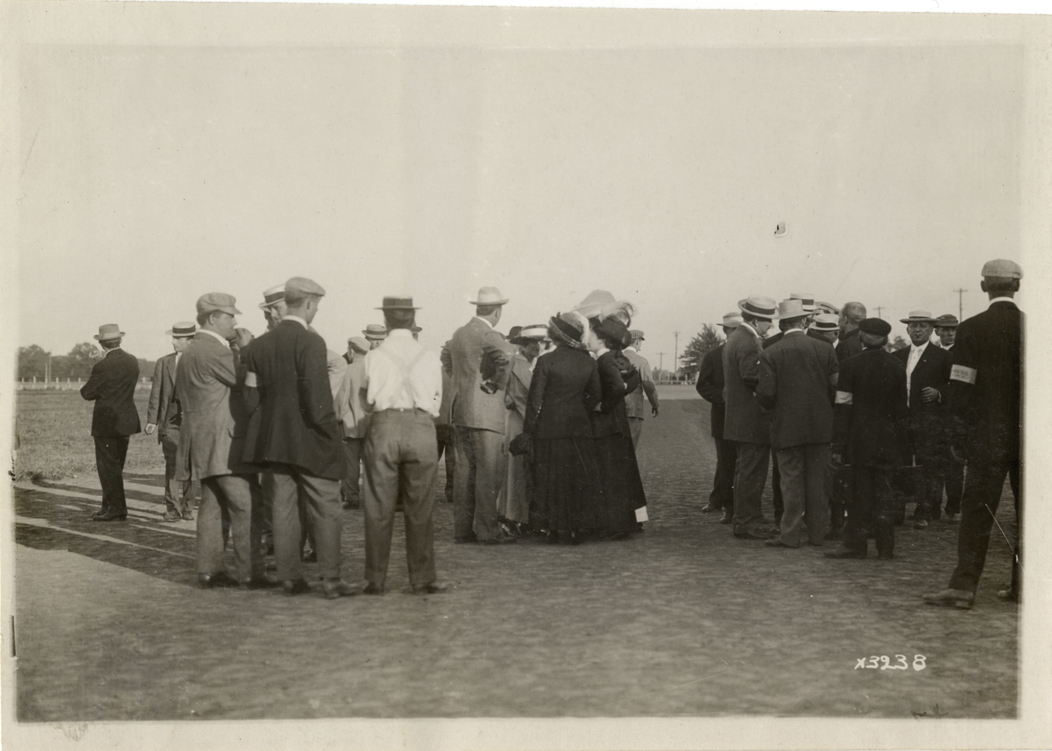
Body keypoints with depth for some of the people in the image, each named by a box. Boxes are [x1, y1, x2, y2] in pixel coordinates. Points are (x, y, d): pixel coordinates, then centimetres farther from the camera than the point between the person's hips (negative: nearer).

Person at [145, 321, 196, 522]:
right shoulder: (163, 363, 11)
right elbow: (156, 394, 9)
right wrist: (152, 419, 0)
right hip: (170, 423, 1)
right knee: (172, 464, -6)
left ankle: (187, 507, 16)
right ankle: (173, 509, -5)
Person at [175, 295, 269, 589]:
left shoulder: (189, 352, 18)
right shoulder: (214, 351, -15)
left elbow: (181, 395, 24)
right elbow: (247, 380, -16)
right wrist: (246, 348, -5)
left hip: (204, 444, 10)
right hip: (224, 443, -10)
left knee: (212, 506, 11)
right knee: (247, 507, -8)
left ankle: (209, 570, 11)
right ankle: (250, 573, -7)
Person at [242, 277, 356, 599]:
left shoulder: (260, 345, 6)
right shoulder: (311, 342, -14)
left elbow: (253, 397, 7)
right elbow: (317, 399, -19)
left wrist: (269, 429, 17)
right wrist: (330, 431, -8)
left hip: (275, 440, 6)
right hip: (310, 441, -6)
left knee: (283, 509, 11)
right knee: (325, 510, 2)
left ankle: (290, 577, 15)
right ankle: (330, 579, 3)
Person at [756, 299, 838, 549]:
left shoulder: (770, 354, -7)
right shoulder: (824, 349, -1)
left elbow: (765, 393, -12)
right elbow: (837, 384, -2)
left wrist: (771, 407, 10)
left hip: (787, 426, -2)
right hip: (820, 425, 2)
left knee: (791, 480, 3)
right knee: (818, 480, 10)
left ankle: (791, 534, 4)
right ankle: (816, 532, 16)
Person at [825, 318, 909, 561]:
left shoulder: (850, 365, -7)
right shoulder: (897, 368, 2)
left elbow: (843, 408, -7)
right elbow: (901, 410, 5)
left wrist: (838, 445, -4)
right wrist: (901, 444, 12)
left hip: (860, 440, -2)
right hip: (888, 441, 2)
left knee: (860, 493, 3)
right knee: (885, 494, 6)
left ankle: (856, 544, 5)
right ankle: (885, 547, 8)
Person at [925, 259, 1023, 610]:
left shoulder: (972, 329, -7)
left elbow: (960, 388, -9)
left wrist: (959, 437, -2)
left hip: (989, 436, -3)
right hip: (1031, 436, 3)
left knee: (977, 512, -1)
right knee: (1028, 512, 10)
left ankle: (964, 586, -3)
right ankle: (1022, 585, 16)